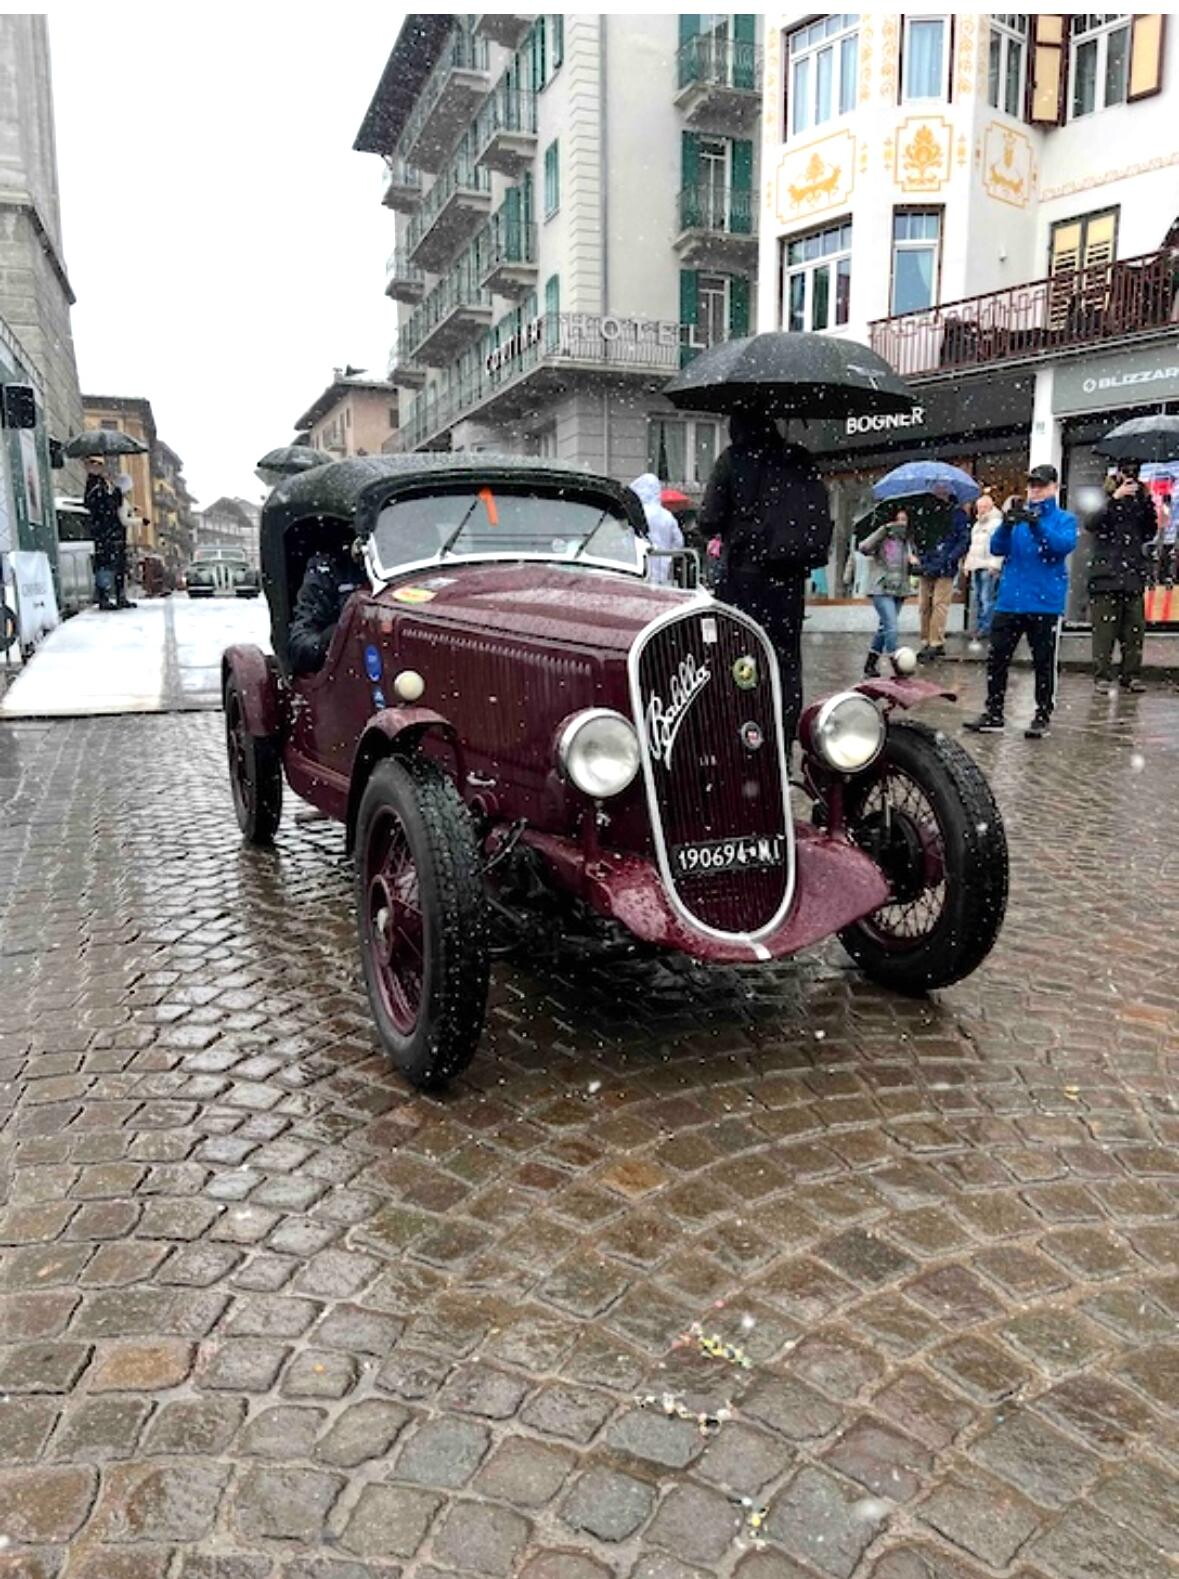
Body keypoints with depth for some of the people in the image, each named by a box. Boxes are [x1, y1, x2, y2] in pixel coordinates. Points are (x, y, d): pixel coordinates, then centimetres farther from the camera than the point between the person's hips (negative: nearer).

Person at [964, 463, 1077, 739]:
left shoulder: (1064, 519, 4)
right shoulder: (1018, 515, 11)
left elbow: (1064, 546, -16)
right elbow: (997, 548, -1)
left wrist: (1036, 523, -29)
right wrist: (1007, 524, -21)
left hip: (1046, 603, -3)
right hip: (1009, 600, 3)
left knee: (1044, 662, 3)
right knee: (997, 658, 3)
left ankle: (1043, 716, 12)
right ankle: (993, 713, 12)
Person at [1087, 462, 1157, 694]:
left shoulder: (1138, 502, 16)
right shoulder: (1106, 500, 4)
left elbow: (1150, 533, 11)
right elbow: (1091, 524, -14)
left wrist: (1148, 502, 0)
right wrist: (1116, 497, -19)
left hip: (1133, 574, 4)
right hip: (1106, 574, -4)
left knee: (1134, 630, 2)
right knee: (1104, 630, -7)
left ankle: (1132, 676, 6)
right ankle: (1102, 677, -5)